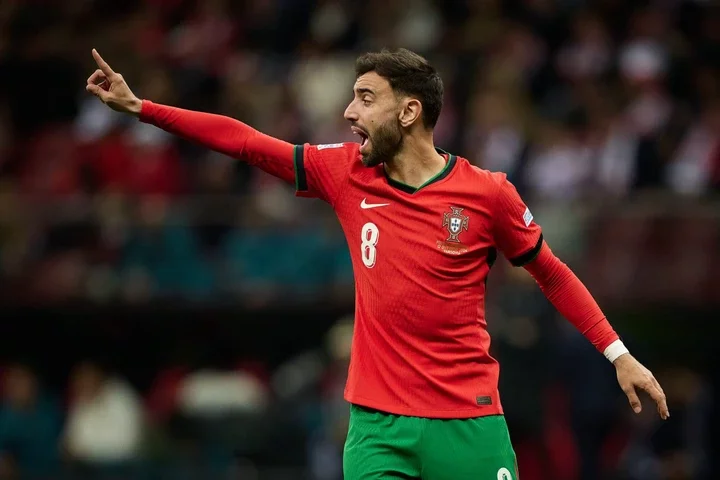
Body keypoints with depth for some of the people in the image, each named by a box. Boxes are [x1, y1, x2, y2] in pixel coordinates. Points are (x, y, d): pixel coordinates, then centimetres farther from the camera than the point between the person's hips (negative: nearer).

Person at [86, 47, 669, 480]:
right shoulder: (347, 173, 4)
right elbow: (244, 141, 6)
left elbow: (550, 272, 8)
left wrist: (618, 353, 6)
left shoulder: (488, 194, -4)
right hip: (378, 424, 2)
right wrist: (138, 106, 4)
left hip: (468, 424, -2)